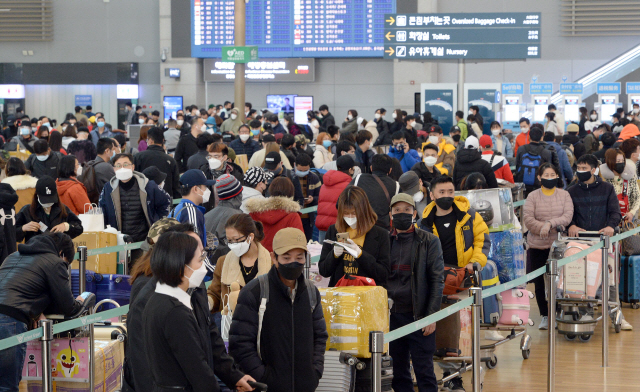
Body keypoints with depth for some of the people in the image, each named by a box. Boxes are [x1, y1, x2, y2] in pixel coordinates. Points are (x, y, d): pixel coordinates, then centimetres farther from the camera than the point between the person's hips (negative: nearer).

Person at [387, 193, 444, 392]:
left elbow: (437, 280, -3)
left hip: (418, 315, -3)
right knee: (398, 374, 8)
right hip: (392, 316, 3)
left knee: (424, 372, -2)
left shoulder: (429, 241, 1)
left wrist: (431, 315, -10)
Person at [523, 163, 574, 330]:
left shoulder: (564, 195, 5)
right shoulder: (532, 196, 3)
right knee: (539, 283, 6)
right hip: (537, 246, 1)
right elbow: (528, 219, -6)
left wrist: (550, 224, -20)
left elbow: (567, 216, -7)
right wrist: (543, 228, -19)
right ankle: (545, 316, 17)